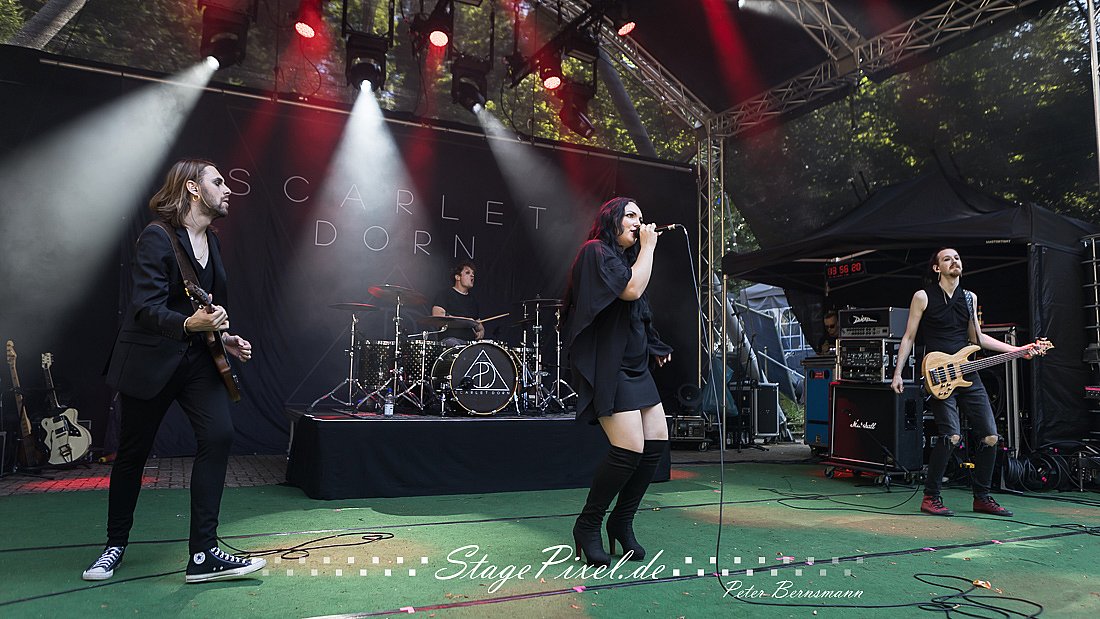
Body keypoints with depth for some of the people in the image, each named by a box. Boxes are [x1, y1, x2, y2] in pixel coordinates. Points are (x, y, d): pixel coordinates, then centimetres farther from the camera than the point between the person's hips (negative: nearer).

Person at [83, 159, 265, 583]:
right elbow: (147, 309, -22)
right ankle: (115, 545, 30)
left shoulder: (210, 240, 10)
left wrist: (223, 336, 9)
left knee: (219, 436, -13)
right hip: (150, 360, -6)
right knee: (133, 452, 8)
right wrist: (188, 324, -39)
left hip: (198, 358, 6)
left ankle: (203, 555, -10)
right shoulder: (157, 237, -13)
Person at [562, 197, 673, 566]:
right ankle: (588, 525, 1)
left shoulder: (626, 258, 21)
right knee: (630, 448, -17)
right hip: (607, 367, -10)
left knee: (657, 442, 4)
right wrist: (648, 246, -8)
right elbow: (632, 289, -20)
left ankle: (622, 522, 17)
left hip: (635, 366, 10)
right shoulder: (596, 252, -8)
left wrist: (654, 347, 16)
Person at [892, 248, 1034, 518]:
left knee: (990, 435, 2)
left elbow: (976, 337, 22)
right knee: (952, 436, -19)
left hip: (968, 373, 6)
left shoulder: (969, 298, 15)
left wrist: (1016, 350, 16)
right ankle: (931, 497, -5)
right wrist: (898, 373, -6)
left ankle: (982, 497, 18)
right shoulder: (923, 297, -1)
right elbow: (909, 337, 1)